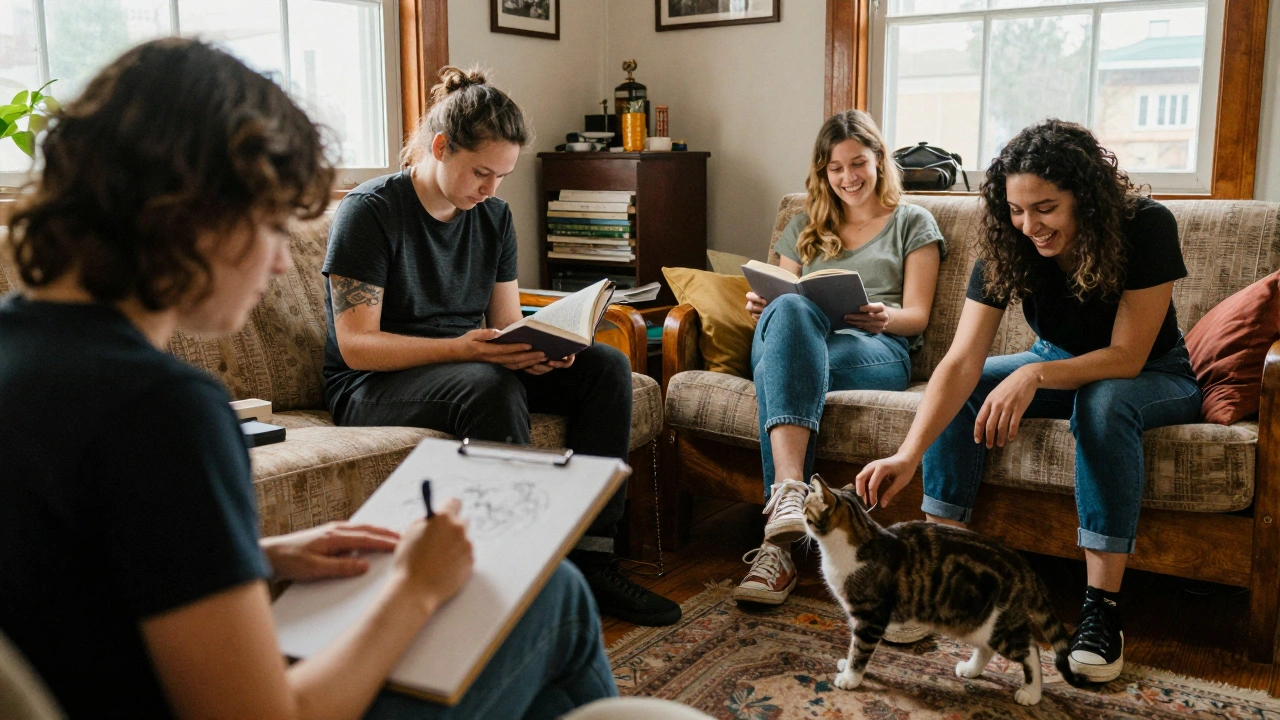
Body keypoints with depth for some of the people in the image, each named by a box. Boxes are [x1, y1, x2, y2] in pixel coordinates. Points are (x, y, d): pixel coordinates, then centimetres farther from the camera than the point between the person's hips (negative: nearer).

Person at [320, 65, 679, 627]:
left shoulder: (494, 216, 9)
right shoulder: (370, 211, -12)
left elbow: (507, 322, 9)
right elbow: (356, 345, -18)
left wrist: (539, 349, -16)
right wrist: (460, 349, -31)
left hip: (476, 367, 7)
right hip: (373, 387, -7)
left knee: (606, 365, -13)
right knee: (488, 386, -38)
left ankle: (591, 559, -17)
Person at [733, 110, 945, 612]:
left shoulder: (913, 223, 21)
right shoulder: (803, 228, 31)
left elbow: (916, 316, 10)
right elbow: (782, 295, 25)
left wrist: (884, 318, -14)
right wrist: (762, 307, -1)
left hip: (876, 351, -2)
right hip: (801, 346, 3)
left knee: (776, 372, -37)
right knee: (788, 310, -38)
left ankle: (776, 546, -46)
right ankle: (790, 491, -54)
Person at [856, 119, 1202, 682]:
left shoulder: (1147, 228, -28)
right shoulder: (1005, 246, -20)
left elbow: (1126, 356, -28)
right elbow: (961, 362, -31)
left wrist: (1035, 375, -45)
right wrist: (910, 454, -44)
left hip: (1155, 377, -4)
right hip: (1060, 365, 4)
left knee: (1104, 401, -37)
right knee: (962, 390, -21)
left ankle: (1102, 609, -32)